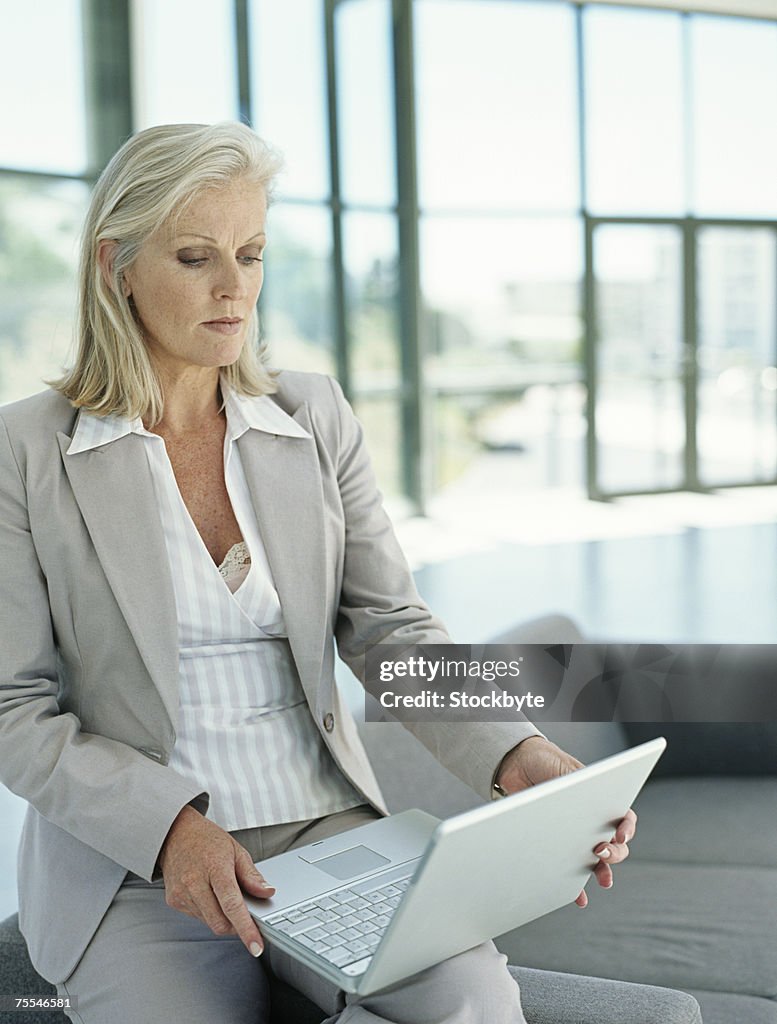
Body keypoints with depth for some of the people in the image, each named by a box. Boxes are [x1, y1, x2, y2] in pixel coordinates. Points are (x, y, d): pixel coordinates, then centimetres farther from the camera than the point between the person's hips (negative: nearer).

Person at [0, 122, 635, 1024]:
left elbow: (389, 627, 2)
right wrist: (171, 828, -20)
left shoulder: (317, 418, 6)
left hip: (327, 824, 3)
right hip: (132, 865, -2)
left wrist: (516, 754, -16)